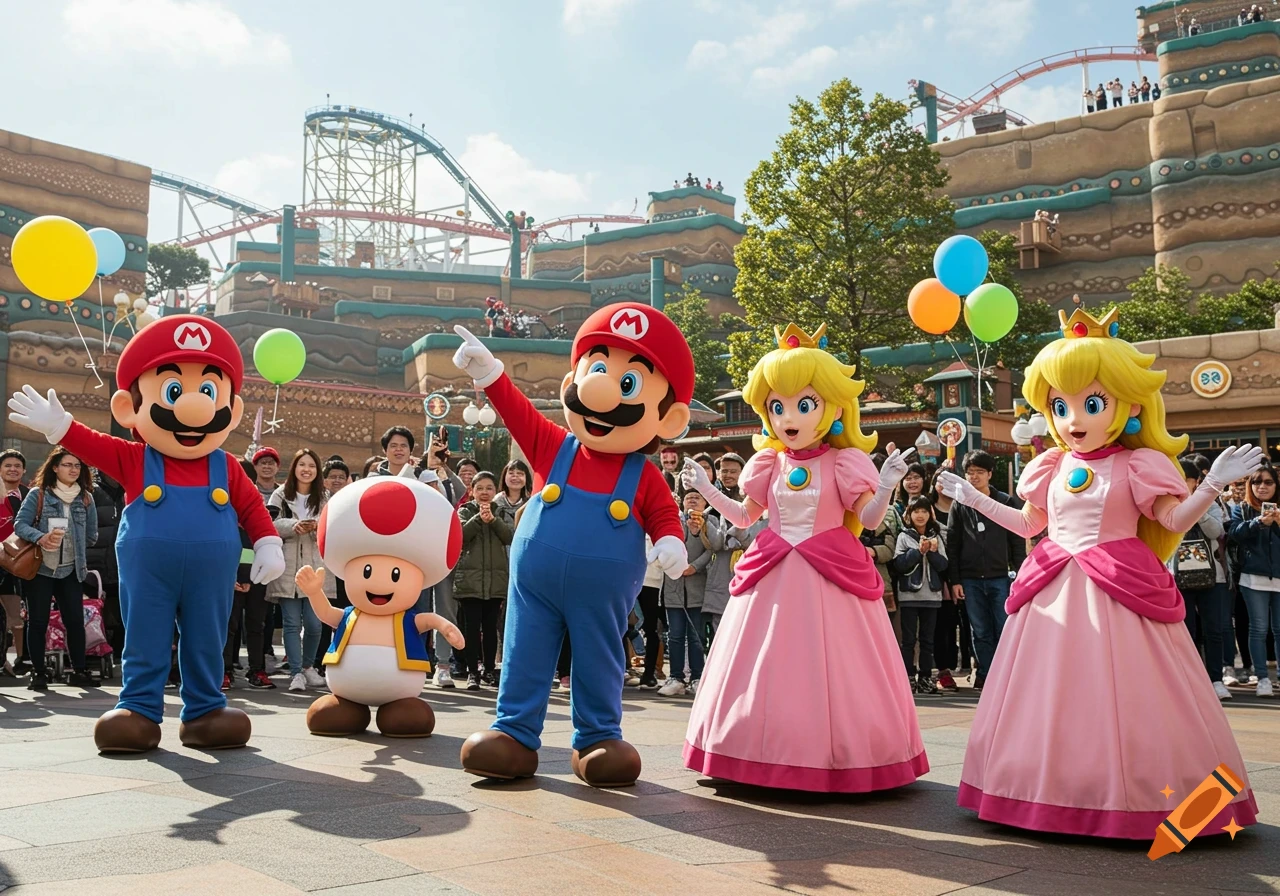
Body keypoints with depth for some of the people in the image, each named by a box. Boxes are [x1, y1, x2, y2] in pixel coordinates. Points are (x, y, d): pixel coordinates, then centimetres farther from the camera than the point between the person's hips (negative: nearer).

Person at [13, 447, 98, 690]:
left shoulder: (85, 498, 5)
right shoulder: (38, 494, -5)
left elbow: (91, 534, 12)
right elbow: (20, 524, -13)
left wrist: (75, 550, 8)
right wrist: (40, 538, -28)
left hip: (71, 570, 3)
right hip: (40, 568, -3)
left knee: (75, 620, 1)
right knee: (38, 622, 2)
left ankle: (79, 671, 9)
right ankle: (38, 672, 9)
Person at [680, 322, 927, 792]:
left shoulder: (843, 463, -4)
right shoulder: (768, 465, 7)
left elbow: (870, 518, -6)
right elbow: (743, 516, 18)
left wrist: (887, 486, -22)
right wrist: (705, 489, 12)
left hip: (831, 575, -4)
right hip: (774, 575, 4)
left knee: (827, 666, -1)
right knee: (769, 665, 5)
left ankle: (835, 757, 8)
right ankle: (767, 757, 15)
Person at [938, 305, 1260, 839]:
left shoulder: (1138, 466, -2)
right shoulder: (1051, 468, 11)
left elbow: (1176, 520, -4)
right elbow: (1028, 524, 22)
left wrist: (1214, 483, -16)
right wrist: (976, 500, 22)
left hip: (1121, 590, -4)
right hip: (1055, 592, 5)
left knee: (1118, 697, -5)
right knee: (1055, 696, 7)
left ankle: (1125, 797, 6)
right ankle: (1054, 792, 17)